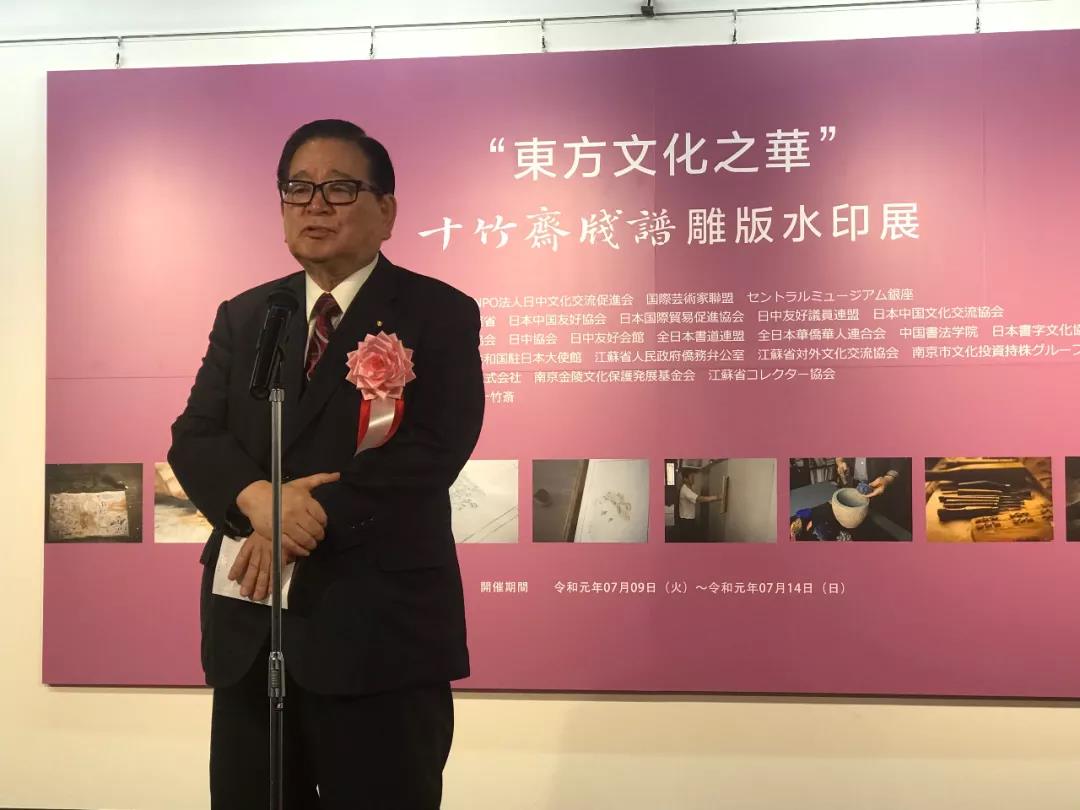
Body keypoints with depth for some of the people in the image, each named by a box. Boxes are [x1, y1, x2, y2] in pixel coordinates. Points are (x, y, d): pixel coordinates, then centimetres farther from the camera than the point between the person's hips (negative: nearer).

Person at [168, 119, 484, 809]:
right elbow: (194, 438, 5)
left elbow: (433, 449, -13)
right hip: (250, 627, 5)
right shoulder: (243, 315, 15)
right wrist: (255, 498, -16)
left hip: (379, 629, -4)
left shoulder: (440, 314, 0)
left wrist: (311, 518, -19)